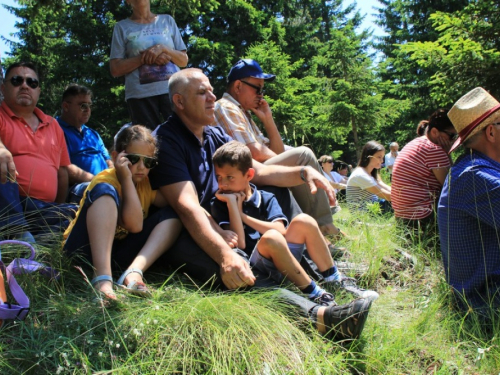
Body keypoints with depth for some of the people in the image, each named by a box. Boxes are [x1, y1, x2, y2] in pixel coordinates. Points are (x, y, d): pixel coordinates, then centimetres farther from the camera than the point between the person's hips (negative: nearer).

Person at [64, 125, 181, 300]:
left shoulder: (147, 182, 6)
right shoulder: (106, 180, -14)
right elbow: (135, 225, -26)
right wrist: (126, 179, -26)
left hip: (118, 253, 6)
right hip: (86, 249, -6)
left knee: (172, 215, -8)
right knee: (106, 191, -29)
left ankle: (133, 272, -29)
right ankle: (102, 278, -45)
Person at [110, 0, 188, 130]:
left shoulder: (168, 20, 16)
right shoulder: (122, 27, 11)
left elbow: (184, 60, 13)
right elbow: (115, 69, 4)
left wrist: (163, 49, -5)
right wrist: (145, 57, -7)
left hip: (173, 90, 1)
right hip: (140, 94, -1)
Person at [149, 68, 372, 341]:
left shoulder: (215, 136, 12)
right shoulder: (167, 140, -14)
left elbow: (259, 171, 9)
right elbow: (187, 207, -27)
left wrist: (304, 173, -10)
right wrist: (225, 254, -41)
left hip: (215, 226, 9)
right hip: (180, 238, -9)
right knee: (233, 270, -37)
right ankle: (316, 316, -53)